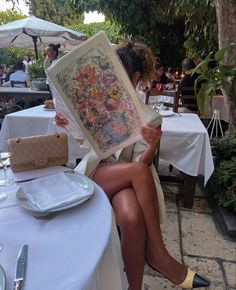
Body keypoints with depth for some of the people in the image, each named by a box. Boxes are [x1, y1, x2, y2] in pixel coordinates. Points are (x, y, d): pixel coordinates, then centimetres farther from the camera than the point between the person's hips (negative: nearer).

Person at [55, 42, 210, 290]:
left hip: (127, 178, -1)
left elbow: (142, 163, -7)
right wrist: (69, 126, -2)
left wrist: (153, 145, -28)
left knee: (132, 219, -36)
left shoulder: (149, 117, -4)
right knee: (138, 171, -32)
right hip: (94, 172, 1)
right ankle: (158, 253, -19)